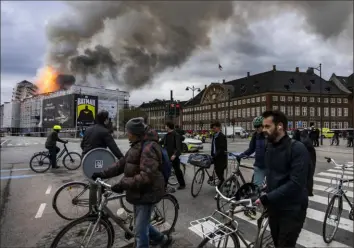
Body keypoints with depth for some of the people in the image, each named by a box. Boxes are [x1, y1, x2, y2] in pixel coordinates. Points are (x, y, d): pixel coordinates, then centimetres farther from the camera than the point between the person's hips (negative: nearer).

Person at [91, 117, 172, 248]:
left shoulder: (149, 148, -24)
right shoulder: (137, 145, 8)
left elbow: (146, 176, -31)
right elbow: (123, 163, 11)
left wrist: (123, 184, -28)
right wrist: (103, 174, 5)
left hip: (147, 193, -10)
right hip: (139, 192, 10)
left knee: (140, 231, 4)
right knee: (142, 224, 23)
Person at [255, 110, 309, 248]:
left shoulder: (297, 148, -20)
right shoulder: (270, 146, 2)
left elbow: (296, 183, -27)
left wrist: (266, 198, -27)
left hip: (292, 210, -6)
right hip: (274, 207, 7)